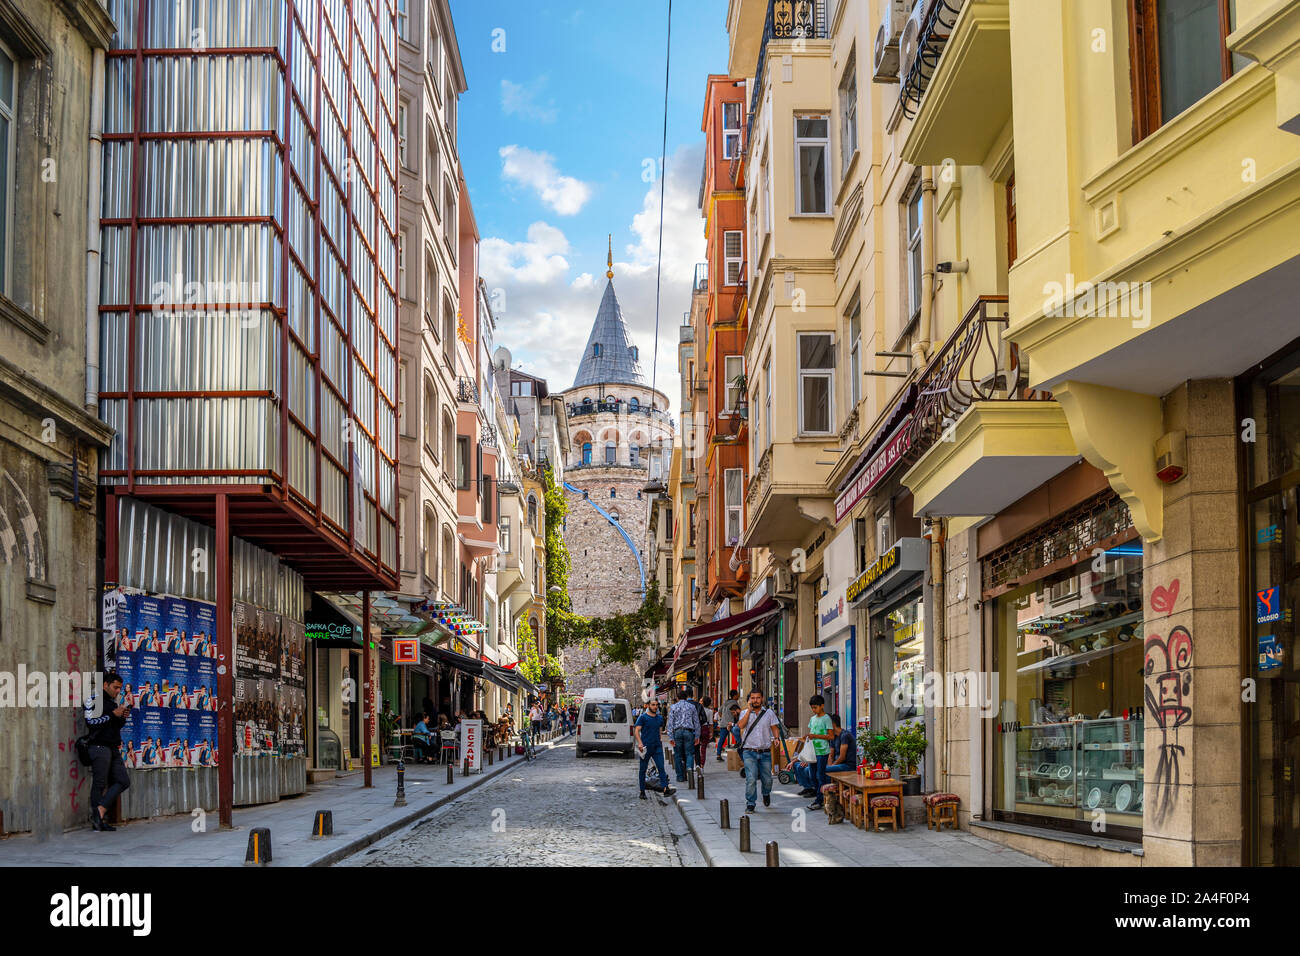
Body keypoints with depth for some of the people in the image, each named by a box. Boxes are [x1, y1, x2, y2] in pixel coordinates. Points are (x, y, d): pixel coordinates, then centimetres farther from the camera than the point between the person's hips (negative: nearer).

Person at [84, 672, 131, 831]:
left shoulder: (114, 702, 21)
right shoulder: (94, 699, -2)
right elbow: (91, 721, -13)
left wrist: (123, 717, 7)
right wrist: (113, 714, -12)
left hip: (114, 749, 8)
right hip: (99, 747, -8)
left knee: (123, 781, -1)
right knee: (100, 784, -7)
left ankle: (100, 811, -4)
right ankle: (98, 821, -4)